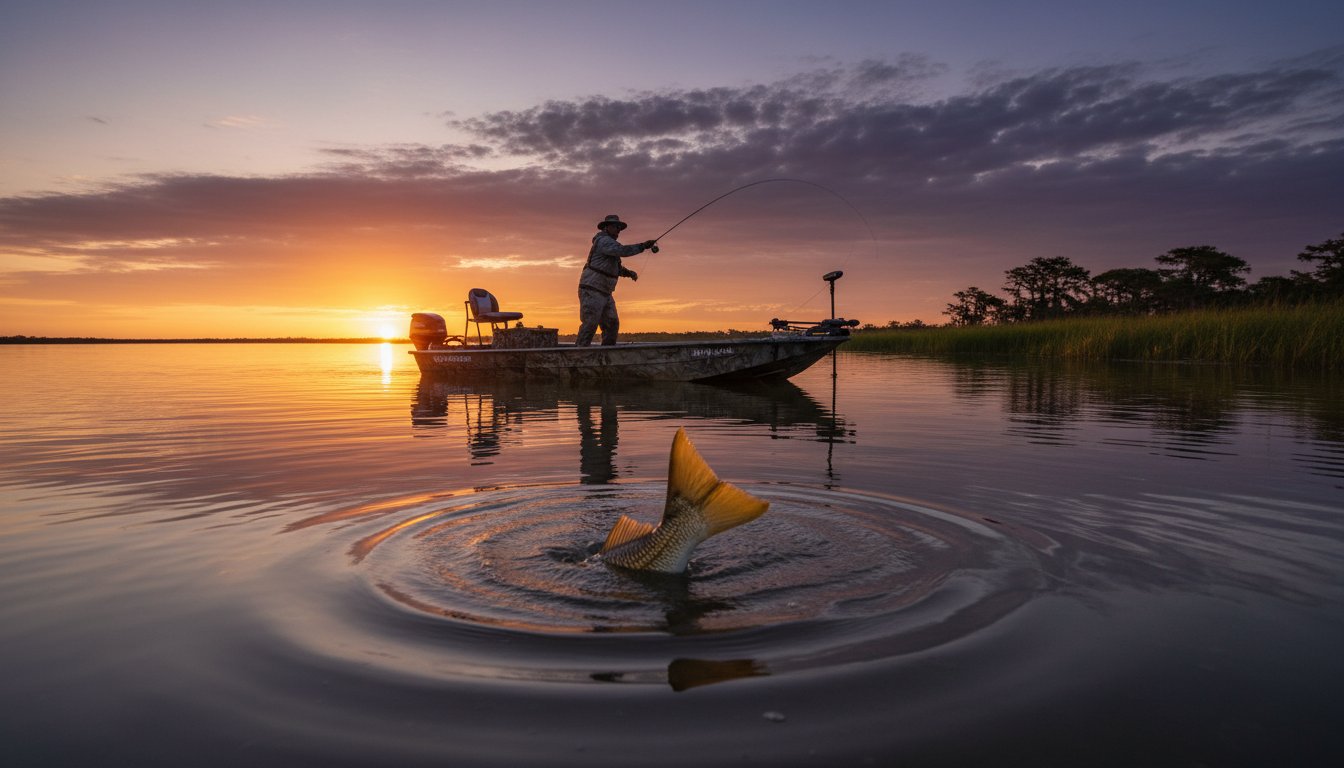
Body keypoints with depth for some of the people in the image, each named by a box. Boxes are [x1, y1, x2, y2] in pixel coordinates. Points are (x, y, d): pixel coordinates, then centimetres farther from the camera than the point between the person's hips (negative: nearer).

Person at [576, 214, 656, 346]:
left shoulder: (609, 244, 21)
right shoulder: (604, 241, -10)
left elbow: (615, 268, 26)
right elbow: (622, 250, -27)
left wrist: (628, 272, 8)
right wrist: (643, 246, -25)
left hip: (604, 293, 10)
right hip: (592, 290, -10)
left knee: (612, 324, 4)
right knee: (590, 325, -14)